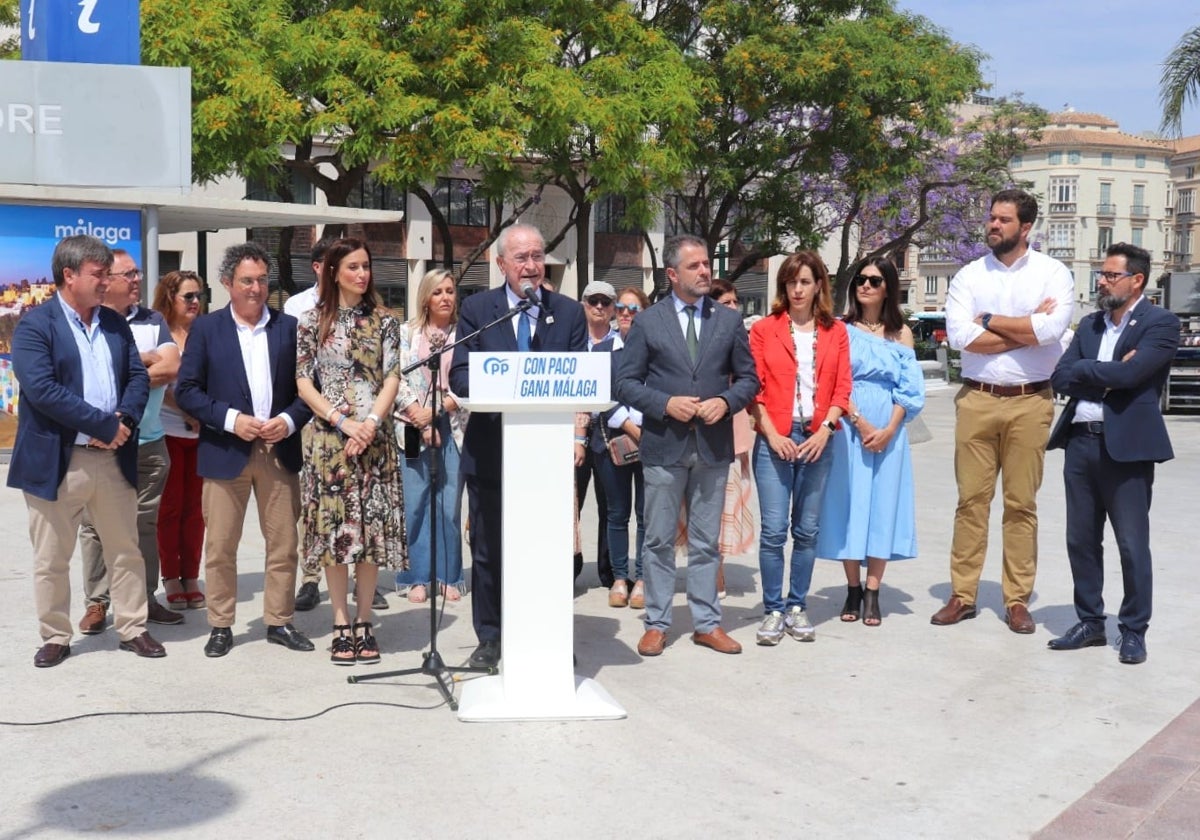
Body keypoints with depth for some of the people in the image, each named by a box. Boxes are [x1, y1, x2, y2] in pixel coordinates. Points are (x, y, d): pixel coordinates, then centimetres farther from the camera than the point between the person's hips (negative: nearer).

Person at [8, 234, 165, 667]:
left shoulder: (115, 322, 11)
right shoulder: (35, 325, -8)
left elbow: (138, 376, 7)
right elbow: (42, 389, -19)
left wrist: (124, 420, -12)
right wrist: (104, 425, -19)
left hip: (113, 457, 5)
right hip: (56, 460, -5)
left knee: (125, 550, 11)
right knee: (51, 558, 6)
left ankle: (132, 628, 22)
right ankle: (55, 637, 20)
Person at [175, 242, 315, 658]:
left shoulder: (290, 327, 7)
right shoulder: (206, 328, 3)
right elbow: (186, 390, -2)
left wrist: (290, 420, -11)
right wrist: (231, 420, -13)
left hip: (280, 452, 2)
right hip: (225, 452, -1)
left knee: (284, 544, 6)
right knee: (220, 546, 3)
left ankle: (279, 621, 19)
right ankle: (221, 626, 16)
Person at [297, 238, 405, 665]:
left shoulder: (384, 321, 8)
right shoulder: (313, 321, 4)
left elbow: (392, 378, 2)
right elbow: (303, 382, 0)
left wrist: (370, 423, -13)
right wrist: (343, 421, -11)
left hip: (375, 438, 1)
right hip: (329, 437, -1)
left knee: (371, 527, 1)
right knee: (334, 528, 0)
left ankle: (364, 623, 11)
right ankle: (341, 625, 9)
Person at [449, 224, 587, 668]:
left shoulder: (569, 313, 5)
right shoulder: (477, 308, 3)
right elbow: (460, 375, -5)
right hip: (490, 447, 0)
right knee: (488, 549, 9)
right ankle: (489, 638, 22)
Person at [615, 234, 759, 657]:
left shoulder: (729, 321, 7)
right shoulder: (647, 322, 1)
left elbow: (748, 378, 9)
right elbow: (627, 383, -1)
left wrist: (726, 401, -10)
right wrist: (666, 404, -15)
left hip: (713, 445, 2)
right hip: (664, 446, -2)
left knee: (706, 542, 9)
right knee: (659, 541, 6)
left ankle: (707, 623, 18)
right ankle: (657, 624, 16)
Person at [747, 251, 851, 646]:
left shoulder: (835, 332, 10)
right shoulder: (764, 329, 4)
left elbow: (842, 389, 6)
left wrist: (825, 429, -8)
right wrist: (772, 434, -10)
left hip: (817, 439, 2)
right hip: (774, 439, -2)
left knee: (807, 530, 8)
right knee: (773, 530, -5)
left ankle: (797, 608, 19)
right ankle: (773, 611, 7)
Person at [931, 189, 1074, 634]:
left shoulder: (1053, 273, 2)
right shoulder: (968, 276, 6)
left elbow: (1053, 328, -16)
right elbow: (960, 336, -9)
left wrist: (990, 321, -8)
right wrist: (1027, 330, -8)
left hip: (1031, 401, -1)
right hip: (976, 399, 1)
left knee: (1021, 504, 4)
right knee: (971, 499, 3)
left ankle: (1018, 600, 12)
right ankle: (962, 595, 11)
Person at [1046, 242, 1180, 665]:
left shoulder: (1160, 323, -4)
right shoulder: (1089, 325, 14)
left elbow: (1129, 374, -19)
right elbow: (1059, 378, 4)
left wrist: (1085, 373, -5)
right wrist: (1107, 372, -9)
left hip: (1126, 446, -6)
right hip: (1081, 443, 6)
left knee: (1132, 545, 1)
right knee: (1081, 540, 11)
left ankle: (1134, 631, 13)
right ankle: (1090, 622, 23)